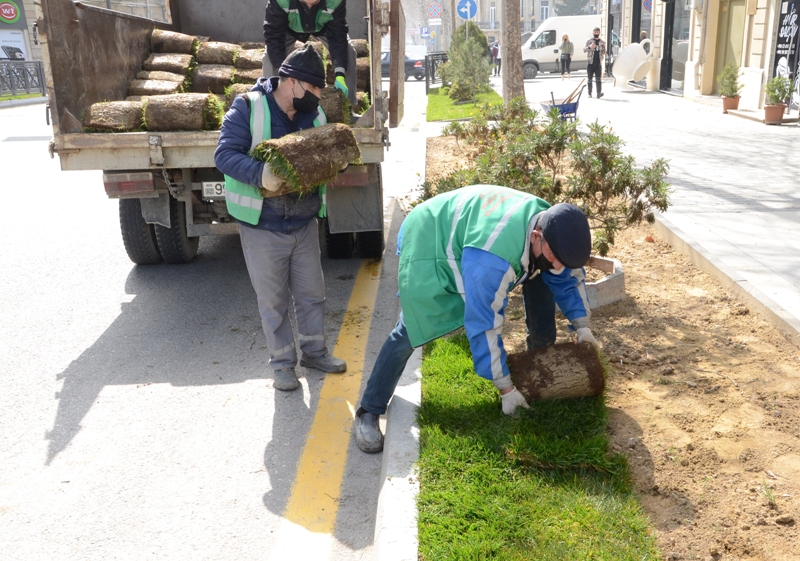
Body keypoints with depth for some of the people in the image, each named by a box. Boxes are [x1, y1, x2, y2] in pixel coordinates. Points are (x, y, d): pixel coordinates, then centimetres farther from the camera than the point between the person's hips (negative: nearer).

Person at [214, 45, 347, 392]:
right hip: (262, 227, -5)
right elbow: (224, 155, -19)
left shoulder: (314, 114, 5)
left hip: (304, 223, 5)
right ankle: (282, 362, 22)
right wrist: (261, 173, -37)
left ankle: (314, 351, 33)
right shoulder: (248, 109, -13)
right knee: (273, 300, 6)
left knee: (312, 293, 14)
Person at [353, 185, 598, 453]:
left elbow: (570, 277, 1)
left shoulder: (553, 227, -20)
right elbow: (484, 325, -38)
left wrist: (582, 325, -8)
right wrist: (505, 388, -30)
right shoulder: (493, 255, -45)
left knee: (542, 279, 0)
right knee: (411, 330, -17)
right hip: (428, 241, -8)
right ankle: (369, 411, -2)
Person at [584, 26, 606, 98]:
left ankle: (599, 93, -18)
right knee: (589, 78, 4)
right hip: (590, 63, -1)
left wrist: (603, 54, -2)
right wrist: (589, 47, -27)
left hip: (598, 63, 1)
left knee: (599, 78, -10)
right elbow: (584, 50, -7)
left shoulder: (602, 42, 11)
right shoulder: (589, 41, 3)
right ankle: (589, 93, 15)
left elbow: (604, 51, 21)